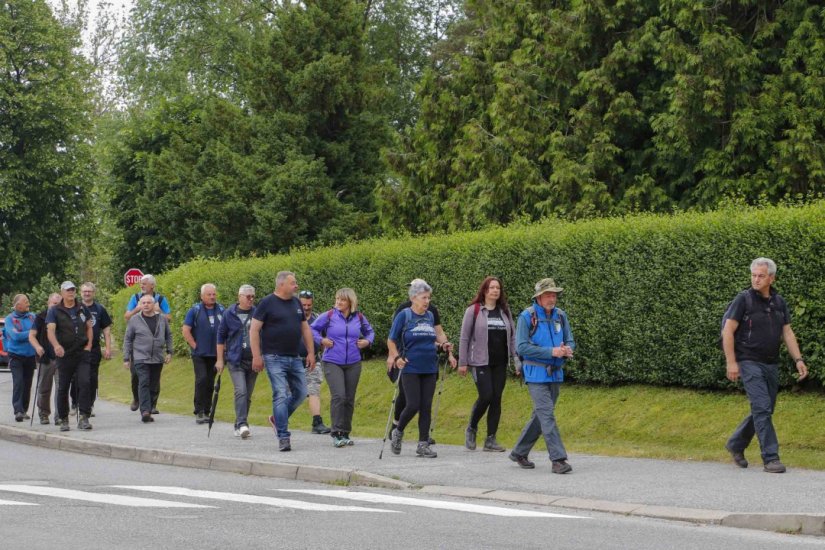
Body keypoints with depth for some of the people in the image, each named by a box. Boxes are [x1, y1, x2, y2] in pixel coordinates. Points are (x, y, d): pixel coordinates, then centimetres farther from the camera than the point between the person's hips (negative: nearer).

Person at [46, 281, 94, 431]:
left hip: (82, 353, 1)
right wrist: (56, 345, -33)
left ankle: (84, 418, -15)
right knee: (63, 388, 5)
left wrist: (89, 345, 5)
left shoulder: (82, 309, 10)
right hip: (64, 354, -1)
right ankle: (64, 420, 18)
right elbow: (50, 330, -14)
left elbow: (89, 327, 20)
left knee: (85, 383, -15)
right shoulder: (54, 311, -1)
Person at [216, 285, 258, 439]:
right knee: (241, 391, -18)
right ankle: (242, 424, -23)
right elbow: (221, 336, 7)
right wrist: (220, 359, 4)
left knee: (248, 395, 8)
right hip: (236, 360, -3)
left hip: (253, 360, 3)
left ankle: (239, 426, 19)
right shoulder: (229, 314, 1)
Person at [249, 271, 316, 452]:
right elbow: (254, 330, -8)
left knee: (300, 393, 8)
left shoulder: (296, 303, 13)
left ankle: (278, 419, 29)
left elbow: (305, 328, 19)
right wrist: (256, 356, -15)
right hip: (275, 358, -7)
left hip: (295, 358, 7)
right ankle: (283, 437, -6)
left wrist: (311, 352, 13)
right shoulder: (267, 303, -6)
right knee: (281, 395, -10)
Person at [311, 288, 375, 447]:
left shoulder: (359, 317, 5)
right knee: (338, 396, -17)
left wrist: (367, 341, 3)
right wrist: (321, 340, -8)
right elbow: (313, 329, 7)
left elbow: (370, 331, 22)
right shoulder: (329, 316, -3)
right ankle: (336, 433, -12)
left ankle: (345, 434, 19)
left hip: (353, 363, 4)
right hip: (332, 363, -4)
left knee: (349, 399, 7)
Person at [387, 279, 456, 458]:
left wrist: (443, 345, 6)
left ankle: (423, 444, 8)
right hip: (411, 369, -5)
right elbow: (391, 341, 0)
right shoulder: (404, 316, -3)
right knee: (413, 405, -10)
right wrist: (397, 357, -12)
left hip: (430, 369, 5)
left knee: (426, 407, 3)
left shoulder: (430, 316, 11)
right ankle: (398, 432, 16)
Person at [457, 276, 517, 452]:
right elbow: (464, 337, 0)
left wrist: (516, 358, 4)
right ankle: (471, 429, 12)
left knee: (496, 399, 1)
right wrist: (462, 363, -3)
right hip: (481, 362, -4)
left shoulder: (505, 311, 12)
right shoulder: (474, 310, 0)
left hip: (500, 363, 4)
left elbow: (512, 337, 15)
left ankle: (491, 439, 7)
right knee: (486, 396, -13)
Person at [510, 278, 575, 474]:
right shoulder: (527, 317, -9)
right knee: (547, 415, -12)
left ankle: (519, 452, 26)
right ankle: (558, 459, -14)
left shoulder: (560, 316, 7)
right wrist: (551, 351, -21)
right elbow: (522, 347, -14)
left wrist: (567, 350, -13)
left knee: (540, 416, 12)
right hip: (536, 374, -6)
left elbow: (570, 341, 13)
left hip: (556, 373, 6)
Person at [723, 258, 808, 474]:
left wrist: (799, 359, -1)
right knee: (762, 408, -13)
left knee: (764, 410, 12)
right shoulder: (743, 299, -8)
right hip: (749, 363, -6)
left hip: (771, 364, 6)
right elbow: (728, 331, -9)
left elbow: (787, 333, 10)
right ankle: (770, 458, -12)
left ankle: (736, 444, 29)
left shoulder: (779, 302, 9)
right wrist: (731, 362, -15)